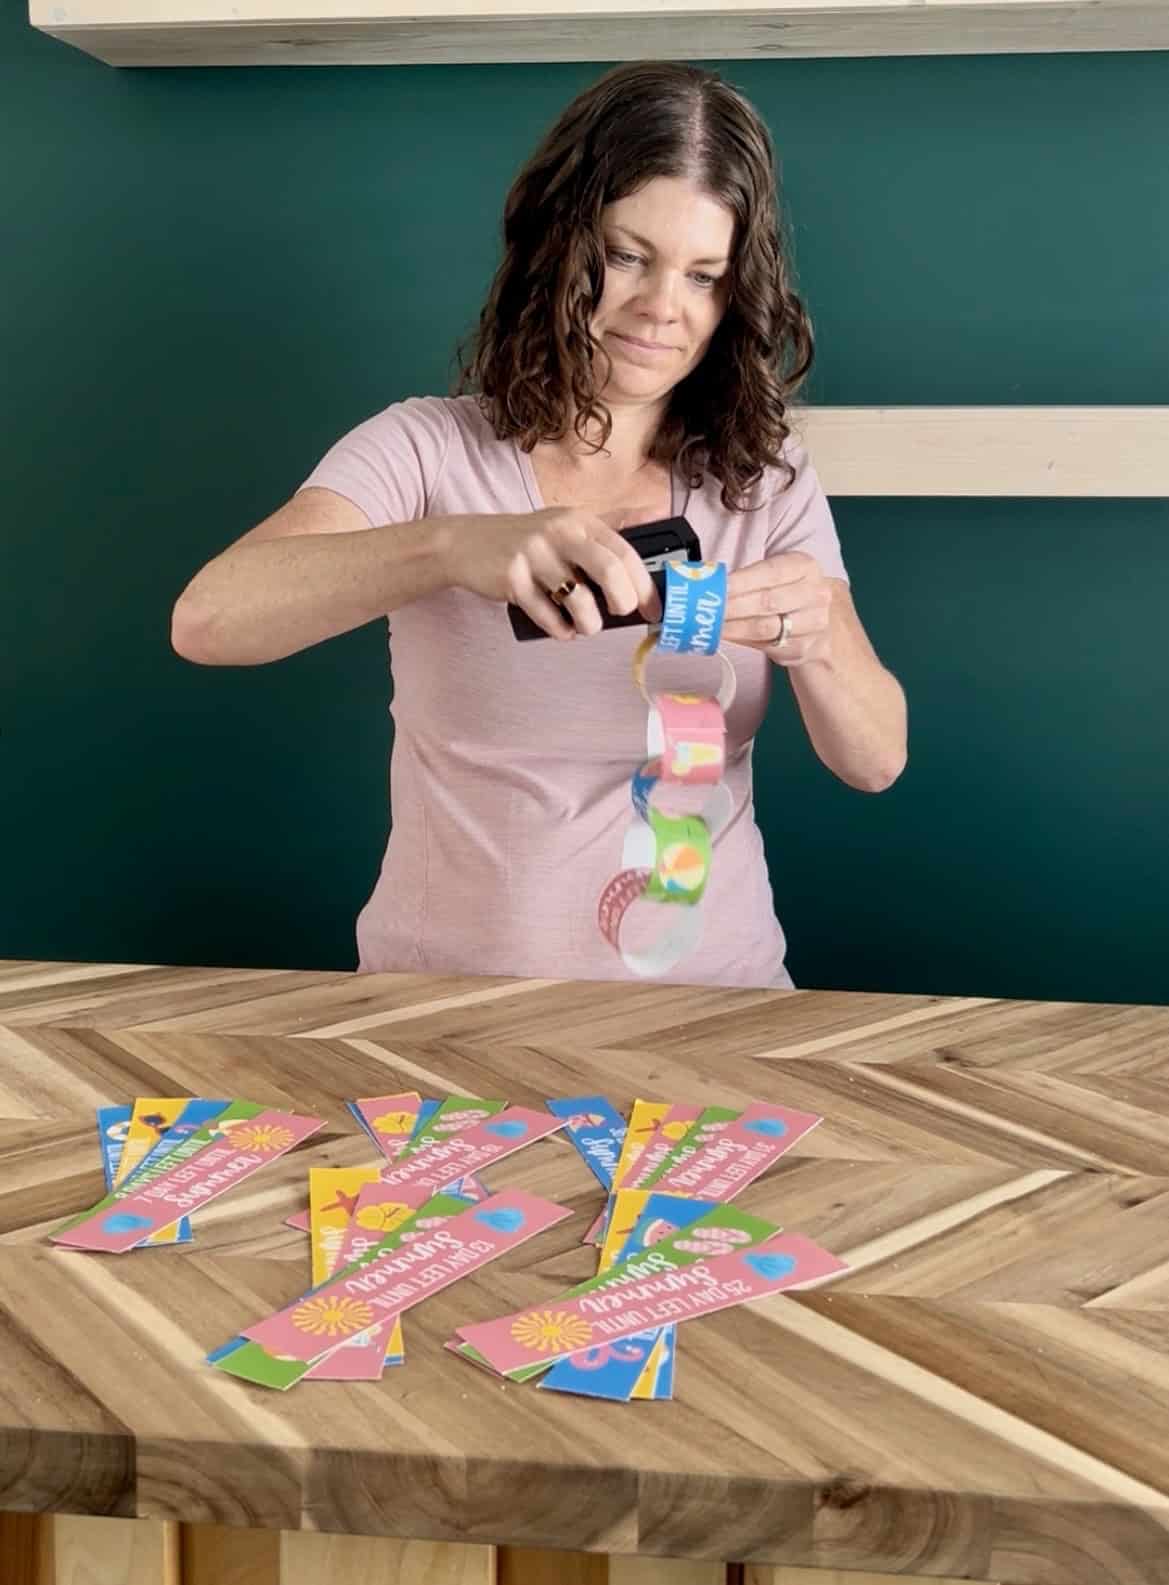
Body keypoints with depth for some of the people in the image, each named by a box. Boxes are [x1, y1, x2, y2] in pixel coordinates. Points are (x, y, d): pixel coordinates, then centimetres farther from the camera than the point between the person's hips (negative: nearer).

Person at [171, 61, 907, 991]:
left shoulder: (767, 480, 2)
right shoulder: (428, 449, -5)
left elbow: (875, 763, -3)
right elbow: (207, 620, -20)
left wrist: (813, 642, -25)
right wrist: (451, 547, -36)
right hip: (443, 989, -2)